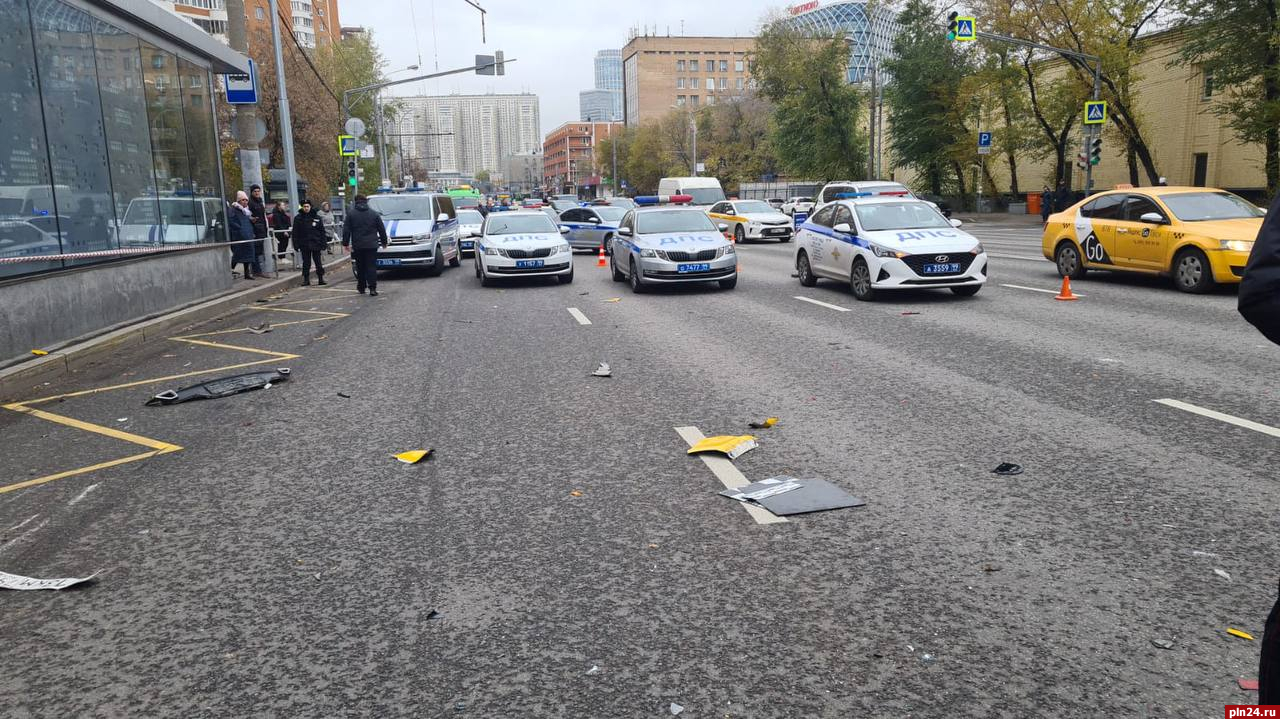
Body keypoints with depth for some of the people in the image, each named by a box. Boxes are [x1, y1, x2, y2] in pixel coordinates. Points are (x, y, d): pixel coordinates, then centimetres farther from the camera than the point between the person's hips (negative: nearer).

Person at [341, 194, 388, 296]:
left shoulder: (351, 214, 4)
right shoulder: (374, 214, 6)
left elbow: (346, 230, 3)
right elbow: (382, 229, 10)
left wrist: (345, 243, 9)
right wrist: (384, 242, 20)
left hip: (357, 246, 0)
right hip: (371, 245, 0)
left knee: (360, 267, 11)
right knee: (371, 266, -3)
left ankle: (361, 287, 19)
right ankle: (372, 288, -12)